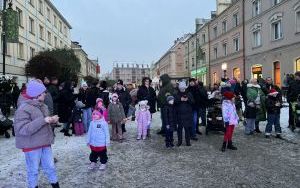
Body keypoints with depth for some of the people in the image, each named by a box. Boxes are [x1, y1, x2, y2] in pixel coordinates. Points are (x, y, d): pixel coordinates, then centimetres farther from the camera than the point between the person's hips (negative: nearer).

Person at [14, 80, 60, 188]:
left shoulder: (42, 106, 7)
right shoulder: (24, 108, -18)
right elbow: (22, 129, -26)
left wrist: (52, 120, -2)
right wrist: (43, 120, -31)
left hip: (45, 143, 7)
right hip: (32, 145, -7)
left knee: (50, 167, 16)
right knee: (33, 170, 9)